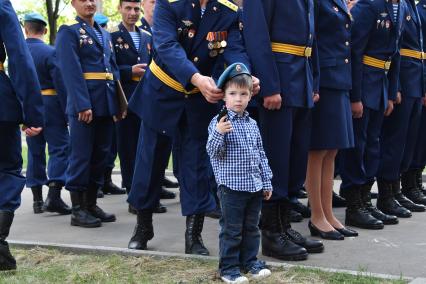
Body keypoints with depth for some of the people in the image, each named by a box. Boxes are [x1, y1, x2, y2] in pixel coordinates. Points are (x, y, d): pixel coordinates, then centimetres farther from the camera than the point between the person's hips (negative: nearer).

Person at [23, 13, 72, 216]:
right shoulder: (50, 52, -11)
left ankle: (37, 199, 15)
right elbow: (61, 85, -14)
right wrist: (67, 112, -9)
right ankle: (54, 195, -13)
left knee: (35, 151, 12)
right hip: (50, 107, -5)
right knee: (59, 148, -1)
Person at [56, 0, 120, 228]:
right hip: (83, 103, -7)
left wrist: (119, 102, 9)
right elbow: (71, 71, -13)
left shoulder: (105, 35, 19)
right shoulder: (68, 32, -3)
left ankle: (91, 204, 19)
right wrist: (83, 105, -21)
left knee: (100, 155, 10)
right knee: (81, 156, -3)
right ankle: (77, 209, 3)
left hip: (106, 104, 7)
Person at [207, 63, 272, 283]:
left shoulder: (252, 124, 10)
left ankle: (250, 261, 26)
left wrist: (267, 182, 14)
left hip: (255, 186, 6)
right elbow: (212, 152, -15)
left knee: (251, 227, 14)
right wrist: (218, 133, -33)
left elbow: (261, 155, 15)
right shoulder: (219, 122, -8)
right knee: (231, 230, 1)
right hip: (231, 186, -6)